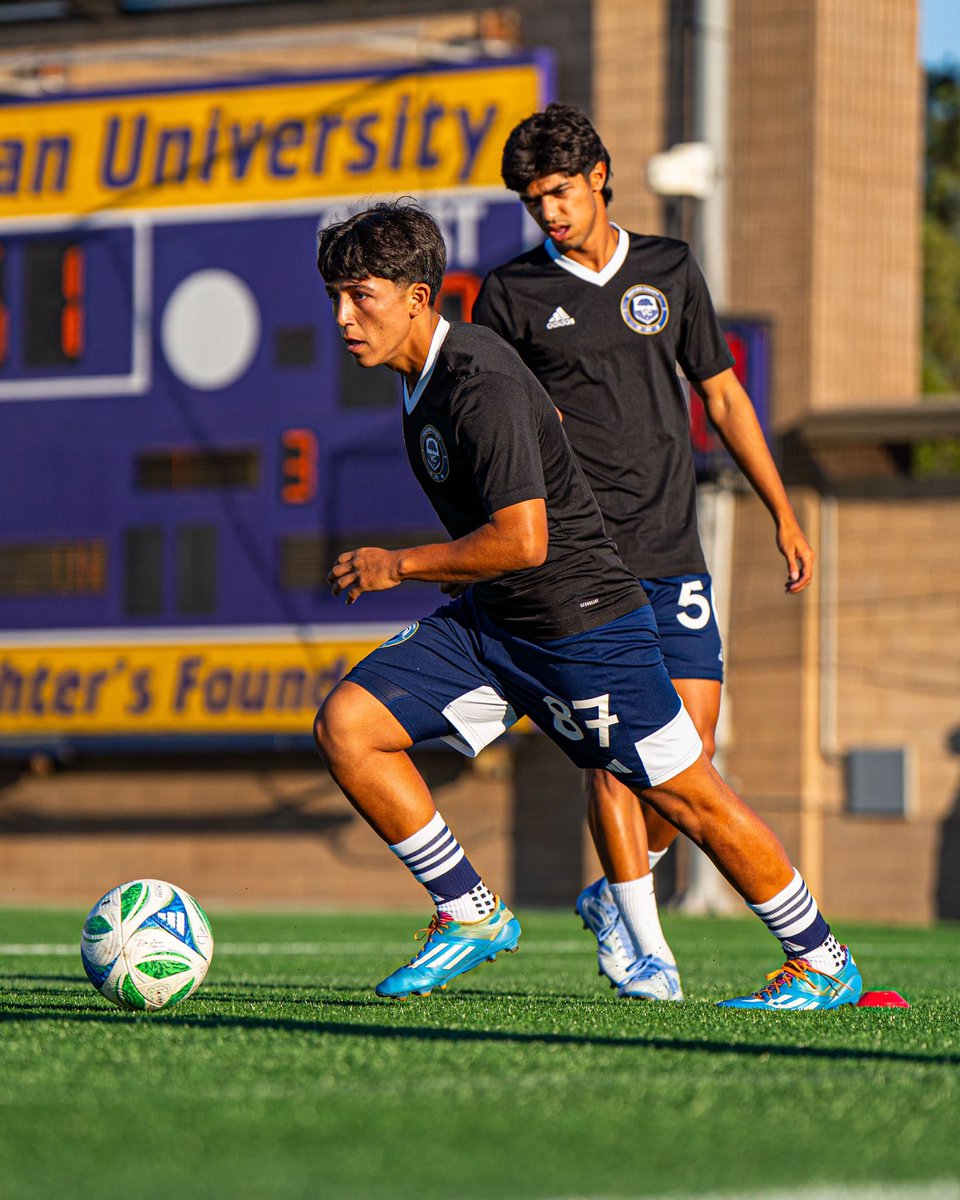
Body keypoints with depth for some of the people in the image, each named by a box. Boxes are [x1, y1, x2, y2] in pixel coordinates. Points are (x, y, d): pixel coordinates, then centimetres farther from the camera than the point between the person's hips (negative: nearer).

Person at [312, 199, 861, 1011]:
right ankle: (472, 916, 2)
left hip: (582, 620, -9)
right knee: (346, 726, -7)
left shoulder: (483, 385, -23)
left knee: (686, 796, 0)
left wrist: (401, 565, -18)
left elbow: (523, 540, -28)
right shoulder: (424, 376, 6)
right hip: (487, 622, 9)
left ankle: (822, 963, 17)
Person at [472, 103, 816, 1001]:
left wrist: (783, 513, 15)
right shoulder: (512, 294, 3)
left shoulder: (669, 271, 11)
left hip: (670, 548, 3)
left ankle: (614, 897, 19)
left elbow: (721, 394, 17)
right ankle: (643, 944, -6)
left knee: (691, 744, -3)